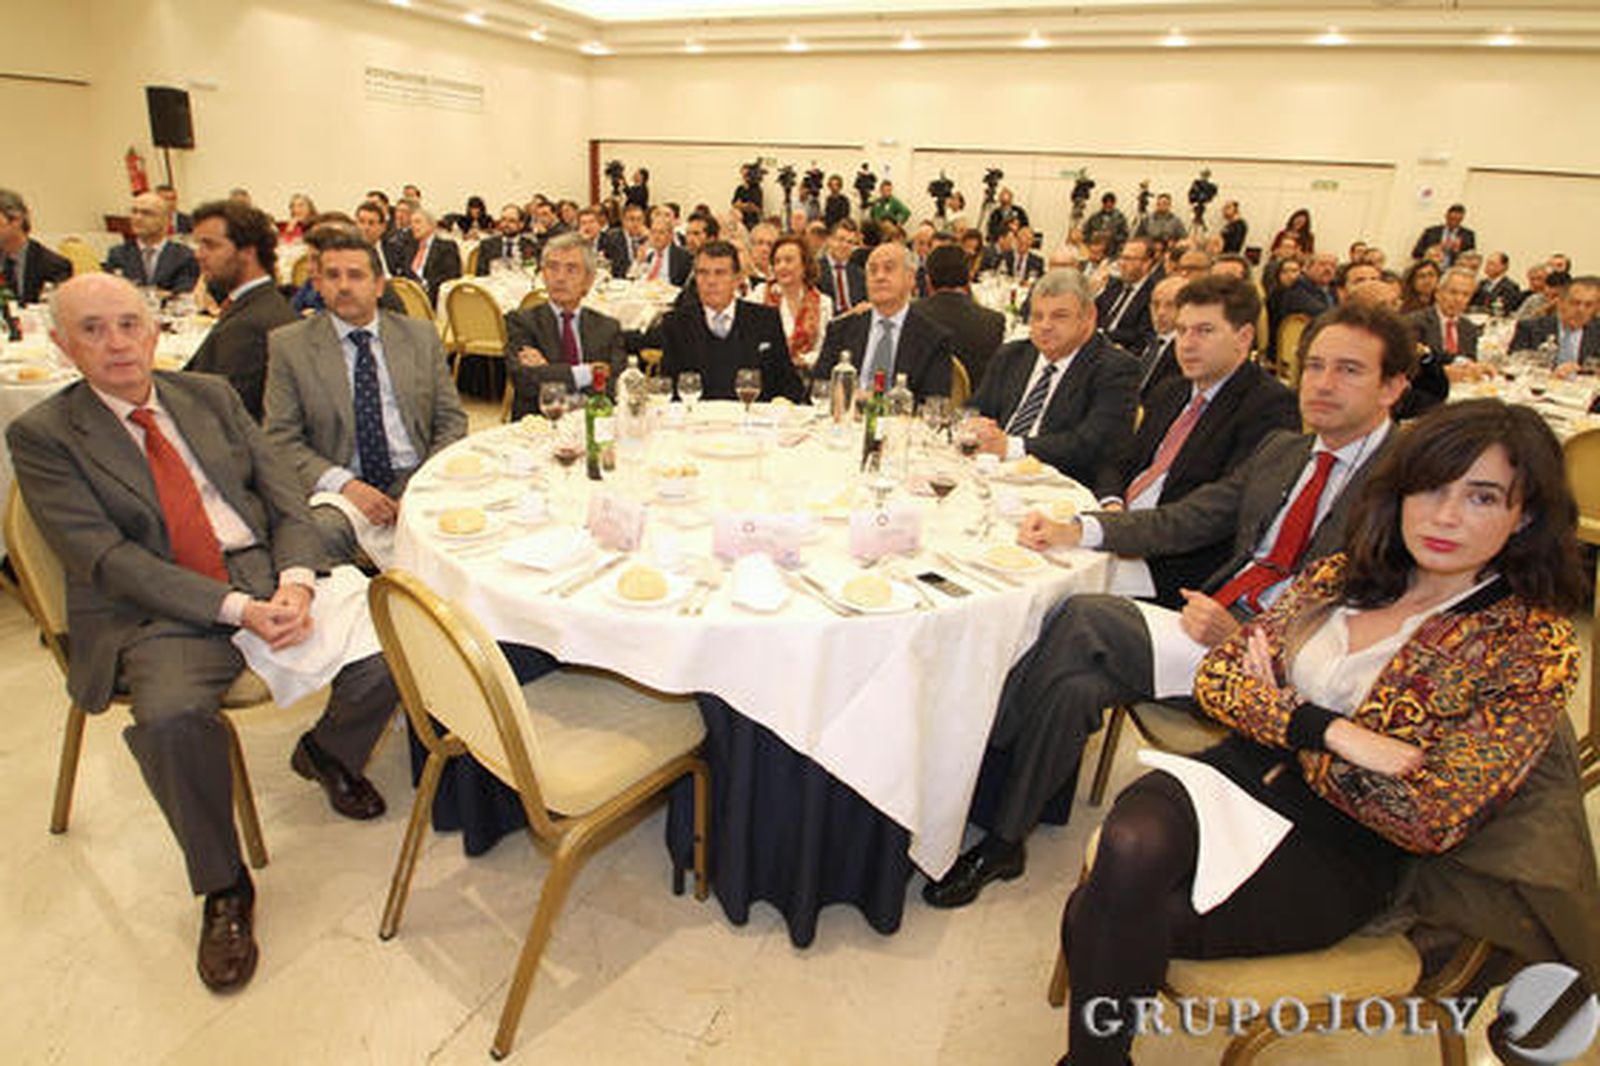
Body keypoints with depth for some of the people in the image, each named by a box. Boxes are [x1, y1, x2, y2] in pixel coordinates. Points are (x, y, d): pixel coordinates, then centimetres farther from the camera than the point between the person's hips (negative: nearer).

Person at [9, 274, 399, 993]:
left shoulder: (211, 396, 14)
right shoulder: (42, 436, 3)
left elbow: (285, 498, 7)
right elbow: (107, 558, -9)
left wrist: (295, 583, -13)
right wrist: (236, 609, -20)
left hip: (267, 578, 3)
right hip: (158, 616, -3)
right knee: (171, 717, -33)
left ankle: (326, 753, 15)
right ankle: (223, 890, -7)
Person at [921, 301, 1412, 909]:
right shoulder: (1280, 450, 16)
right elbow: (1182, 521, 12)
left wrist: (1239, 636, -24)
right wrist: (1075, 530, -2)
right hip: (1214, 623, 6)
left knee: (1087, 618, -24)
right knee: (1075, 684, -22)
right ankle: (1004, 841, -10)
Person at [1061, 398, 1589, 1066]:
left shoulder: (1533, 646, -5)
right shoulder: (1343, 575, 9)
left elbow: (1435, 820, -13)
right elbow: (1216, 676, 3)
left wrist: (1283, 711, -6)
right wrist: (1328, 729, -15)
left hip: (1340, 849, -4)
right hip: (1238, 774, 4)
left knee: (1098, 920, -25)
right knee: (1130, 847, -32)